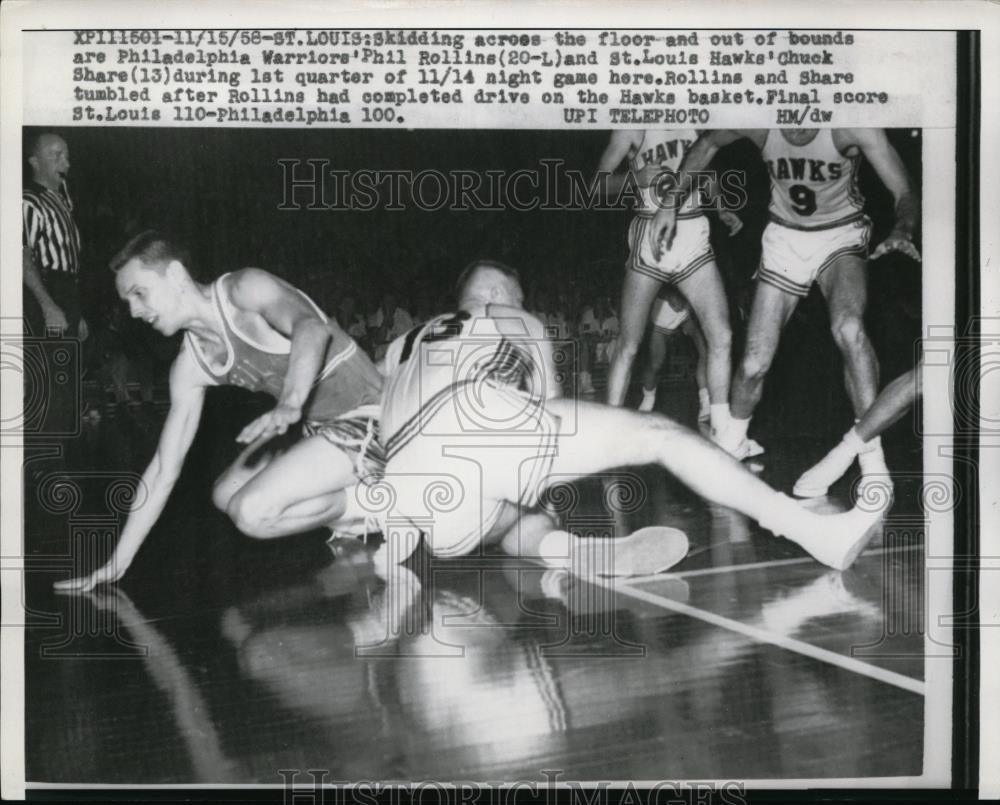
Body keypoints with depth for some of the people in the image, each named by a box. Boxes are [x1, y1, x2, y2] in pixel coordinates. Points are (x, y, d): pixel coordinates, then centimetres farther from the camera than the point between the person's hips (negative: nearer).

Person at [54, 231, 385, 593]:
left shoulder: (245, 290, -16)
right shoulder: (191, 366, 5)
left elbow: (312, 327, -37)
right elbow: (162, 471, 7)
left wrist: (288, 406, -54)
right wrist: (117, 564, 5)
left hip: (366, 422, -9)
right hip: (317, 427, 9)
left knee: (252, 512, -19)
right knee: (226, 494, 14)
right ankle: (352, 519, 10)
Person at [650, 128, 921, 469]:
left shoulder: (854, 126, -28)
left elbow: (904, 191, -25)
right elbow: (707, 144, 0)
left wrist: (902, 231, -47)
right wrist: (670, 203, -3)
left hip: (841, 235, -2)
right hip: (784, 239, 2)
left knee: (848, 328, -33)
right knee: (755, 362, -3)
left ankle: (873, 465, -24)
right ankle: (732, 443, 29)